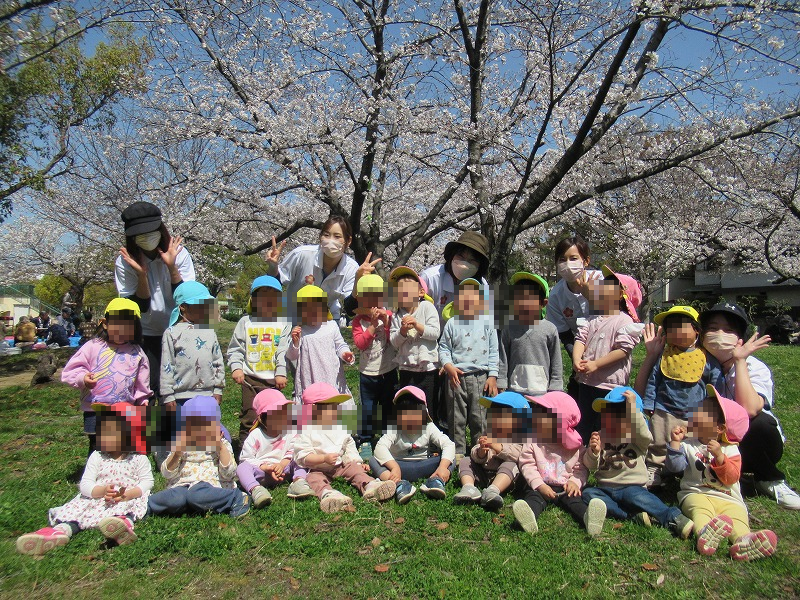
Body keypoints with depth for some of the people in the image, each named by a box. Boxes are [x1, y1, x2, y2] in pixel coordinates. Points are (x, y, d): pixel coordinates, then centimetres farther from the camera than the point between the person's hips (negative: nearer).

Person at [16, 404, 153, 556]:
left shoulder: (138, 458, 0)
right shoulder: (97, 457, 7)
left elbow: (147, 482, -4)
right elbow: (85, 484, 0)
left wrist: (128, 494, -25)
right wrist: (103, 490, -23)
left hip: (128, 498, -4)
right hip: (98, 497, 4)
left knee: (126, 507, -36)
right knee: (81, 505, -21)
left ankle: (124, 521, -70)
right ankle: (63, 529, -49)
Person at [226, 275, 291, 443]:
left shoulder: (284, 323, 3)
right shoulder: (246, 322, 3)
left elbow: (284, 350, -1)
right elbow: (235, 348, 3)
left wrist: (281, 373, -7)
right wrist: (236, 368, -10)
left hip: (274, 379, 1)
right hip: (250, 378, -1)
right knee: (249, 418, 2)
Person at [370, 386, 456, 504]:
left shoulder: (429, 428, -3)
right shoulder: (394, 430, -8)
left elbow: (449, 445, -14)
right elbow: (380, 447, -25)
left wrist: (443, 467, -33)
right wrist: (394, 467, -42)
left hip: (423, 467, 2)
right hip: (400, 468, -1)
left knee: (450, 459, -17)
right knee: (373, 461, -26)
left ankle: (436, 480, -43)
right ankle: (399, 484, -50)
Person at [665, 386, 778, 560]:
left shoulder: (730, 450, 8)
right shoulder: (688, 445, 10)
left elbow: (731, 478, -5)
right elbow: (675, 467, -4)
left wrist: (719, 456, -18)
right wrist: (675, 442, -10)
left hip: (728, 499, 1)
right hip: (697, 494, -1)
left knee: (737, 516, -28)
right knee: (700, 509, -32)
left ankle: (744, 540, -55)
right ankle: (705, 533, -61)